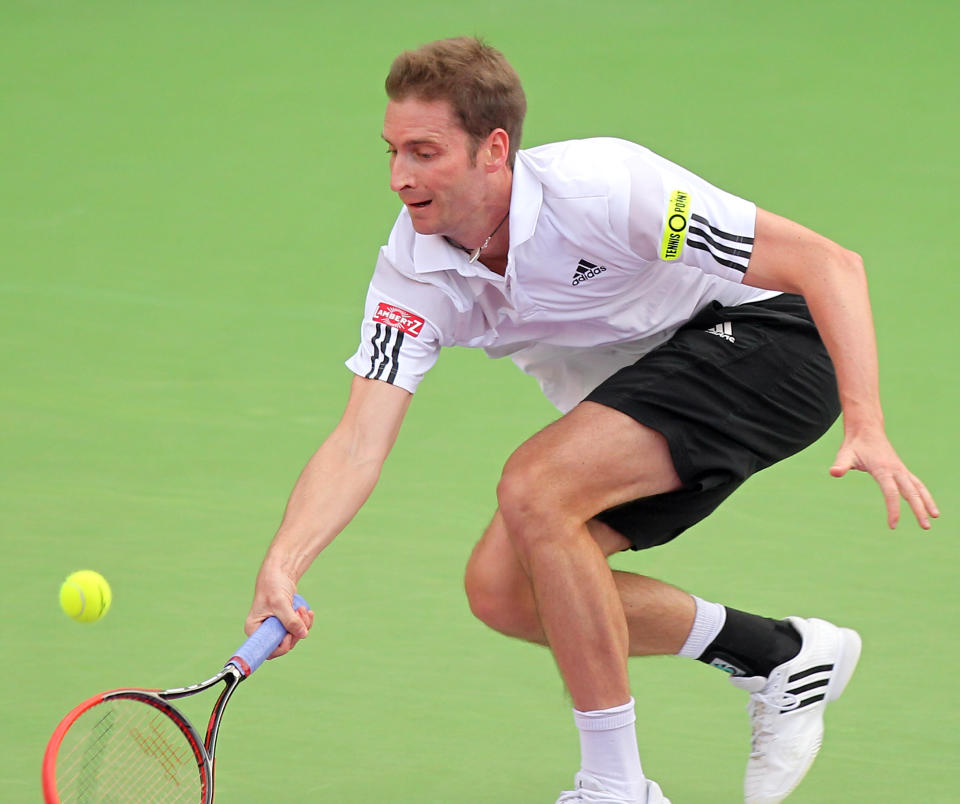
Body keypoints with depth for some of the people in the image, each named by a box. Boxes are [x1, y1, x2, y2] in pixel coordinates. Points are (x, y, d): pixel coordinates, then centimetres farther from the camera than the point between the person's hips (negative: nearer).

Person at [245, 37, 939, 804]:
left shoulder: (602, 190, -29)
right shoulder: (414, 273, -12)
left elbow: (831, 264, -27)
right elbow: (358, 445, -17)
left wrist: (867, 428, -38)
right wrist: (281, 568, -35)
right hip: (647, 386, 8)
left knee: (532, 488, -26)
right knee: (502, 587, -3)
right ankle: (781, 656, 12)